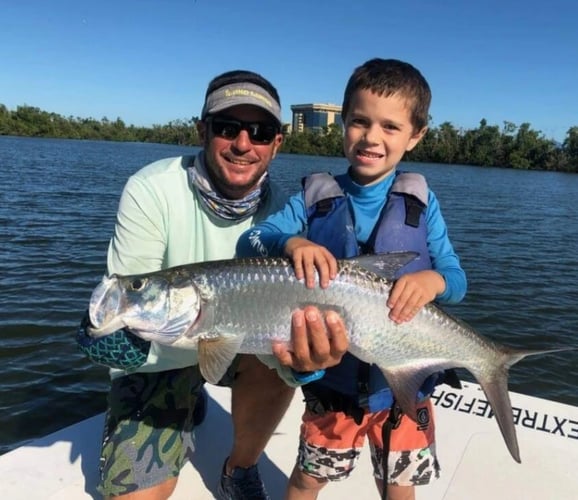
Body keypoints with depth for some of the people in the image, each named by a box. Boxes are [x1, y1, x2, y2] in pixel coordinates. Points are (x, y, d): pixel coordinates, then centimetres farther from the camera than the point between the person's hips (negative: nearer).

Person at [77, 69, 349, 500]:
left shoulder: (278, 211, -15)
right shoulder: (151, 190, -22)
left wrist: (300, 361, -45)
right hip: (154, 357, -2)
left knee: (277, 356, -29)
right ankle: (186, 406, 22)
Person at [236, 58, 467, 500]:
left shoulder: (420, 201, -6)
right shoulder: (317, 197, -5)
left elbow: (457, 279, -5)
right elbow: (248, 242, -10)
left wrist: (433, 279, -28)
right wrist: (291, 241, -31)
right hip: (332, 380, 0)